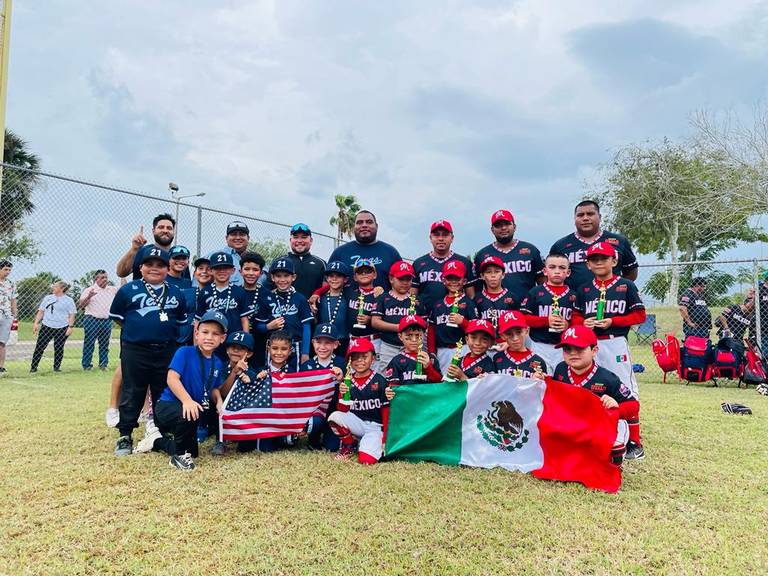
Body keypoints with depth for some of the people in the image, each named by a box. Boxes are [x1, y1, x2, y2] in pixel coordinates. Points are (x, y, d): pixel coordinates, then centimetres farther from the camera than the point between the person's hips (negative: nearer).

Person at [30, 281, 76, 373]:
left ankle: (57, 367, 13)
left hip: (62, 328, -3)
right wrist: (36, 323, 6)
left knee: (59, 348, 1)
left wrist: (70, 327, -10)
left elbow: (72, 315, 0)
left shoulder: (69, 300, 3)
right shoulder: (48, 298, 13)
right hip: (46, 327, 3)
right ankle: (33, 367, 7)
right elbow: (41, 311, 16)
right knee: (39, 347, -1)